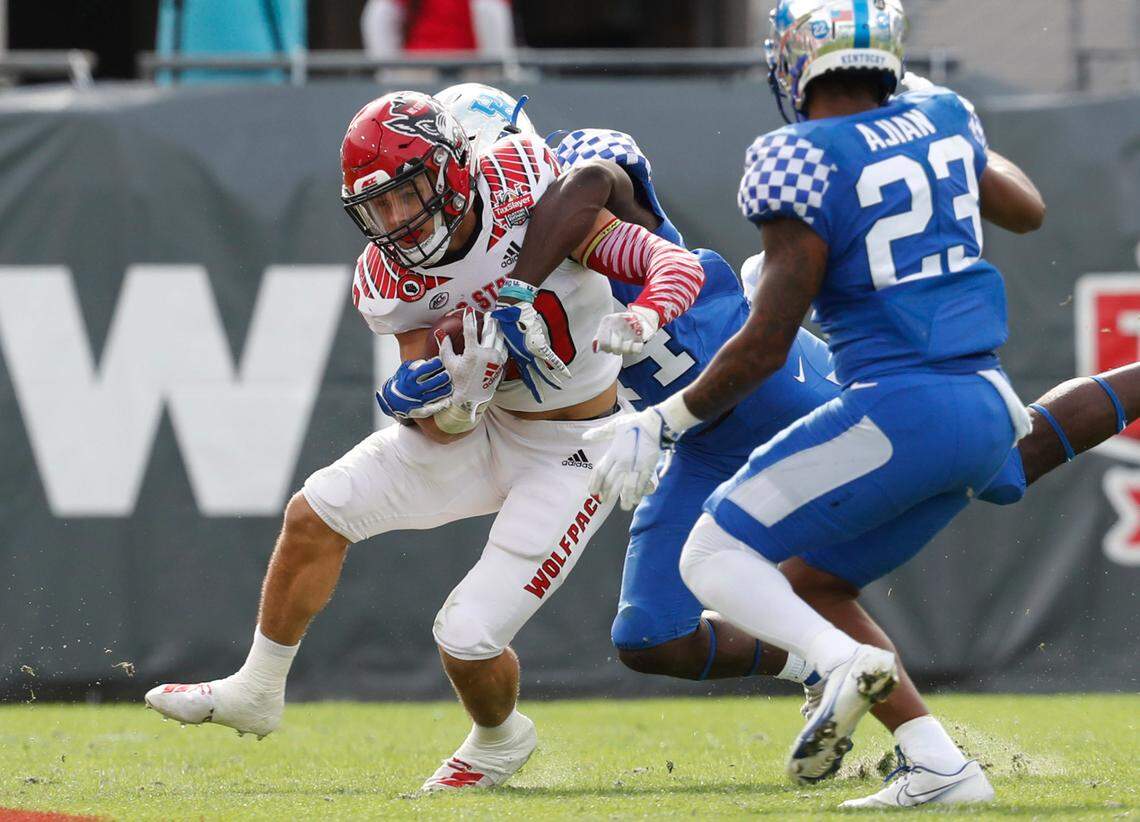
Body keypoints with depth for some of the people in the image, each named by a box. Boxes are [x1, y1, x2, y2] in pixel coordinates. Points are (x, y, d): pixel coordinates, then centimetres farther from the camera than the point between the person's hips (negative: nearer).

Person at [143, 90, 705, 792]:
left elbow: (674, 266, -28)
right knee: (319, 512, 2)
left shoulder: (523, 187, -25)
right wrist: (451, 393, -31)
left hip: (573, 452, -6)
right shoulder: (392, 280, -11)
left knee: (467, 638, -11)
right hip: (488, 427, 6)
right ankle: (256, 694, 22)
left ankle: (501, 741, 25)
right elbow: (449, 428, -9)